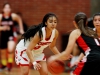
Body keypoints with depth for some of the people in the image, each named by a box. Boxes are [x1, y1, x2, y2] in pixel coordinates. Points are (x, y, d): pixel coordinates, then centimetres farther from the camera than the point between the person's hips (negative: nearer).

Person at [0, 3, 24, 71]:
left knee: (11, 49, -25)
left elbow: (19, 19, 10)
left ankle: (10, 63, -4)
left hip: (11, 35, -2)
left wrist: (21, 29, 11)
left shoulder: (13, 16, -13)